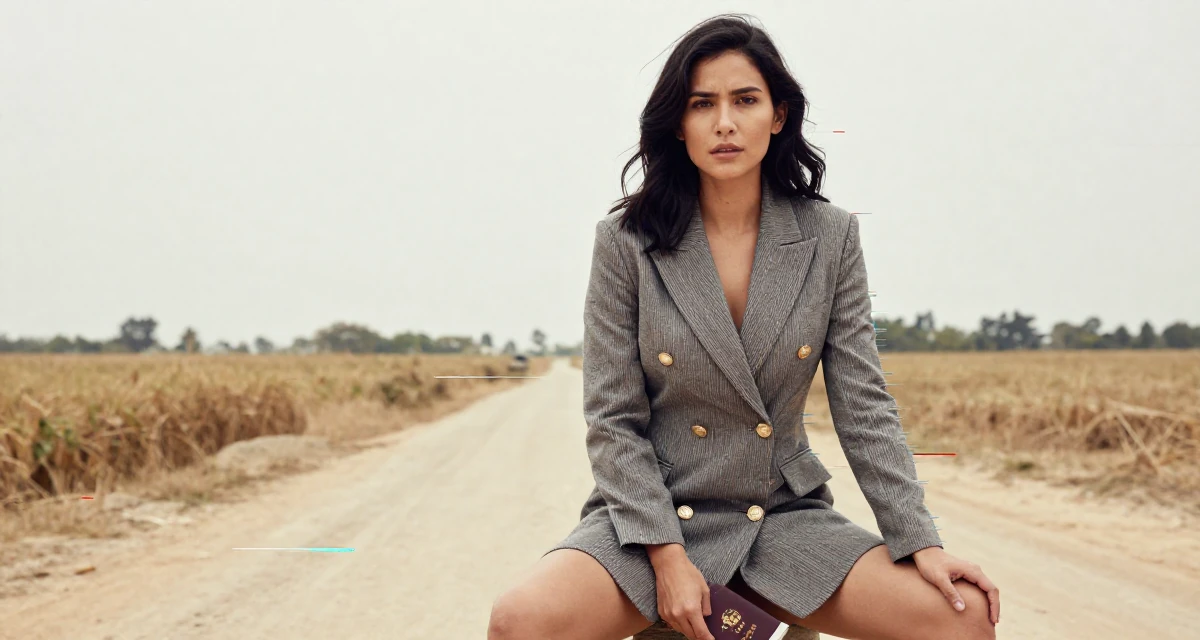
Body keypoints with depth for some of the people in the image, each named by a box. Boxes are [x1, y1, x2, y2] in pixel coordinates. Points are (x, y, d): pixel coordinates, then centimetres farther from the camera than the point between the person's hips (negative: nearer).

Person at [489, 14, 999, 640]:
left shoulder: (830, 237, 1)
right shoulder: (627, 243, -5)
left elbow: (863, 406, 0)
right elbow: (613, 423, -5)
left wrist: (921, 542, -10)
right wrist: (669, 558, -15)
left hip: (786, 517, 2)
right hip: (651, 513, -2)